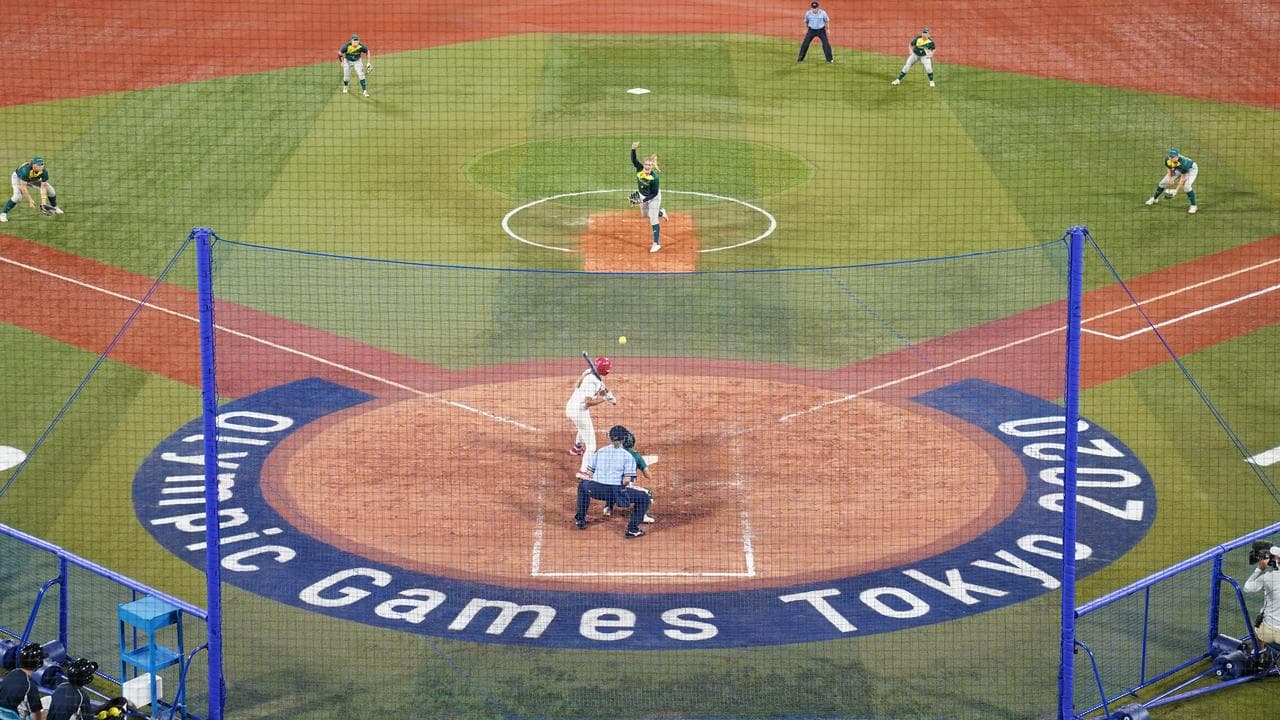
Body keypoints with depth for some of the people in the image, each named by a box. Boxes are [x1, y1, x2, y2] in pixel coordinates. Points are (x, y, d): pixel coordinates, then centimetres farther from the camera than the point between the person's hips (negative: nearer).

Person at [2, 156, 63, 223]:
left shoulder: (44, 172, -30)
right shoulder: (25, 170, -43)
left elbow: (43, 187, -27)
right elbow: (23, 187, -40)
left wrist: (44, 203, -34)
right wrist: (30, 200, -40)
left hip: (34, 180, 5)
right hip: (18, 178, -5)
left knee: (51, 190, -3)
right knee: (17, 196, -28)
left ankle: (54, 208, 26)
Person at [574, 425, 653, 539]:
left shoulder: (599, 452, 14)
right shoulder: (628, 455, 4)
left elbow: (590, 474, 13)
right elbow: (627, 480, -7)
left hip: (595, 489, 4)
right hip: (616, 491, -4)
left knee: (583, 485, 38)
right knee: (644, 497, 15)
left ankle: (580, 520, 38)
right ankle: (632, 529, 5)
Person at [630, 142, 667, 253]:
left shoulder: (654, 177, -32)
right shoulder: (640, 168, -19)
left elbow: (654, 193, -25)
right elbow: (634, 160, -27)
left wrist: (644, 200, -29)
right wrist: (633, 149, -44)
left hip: (653, 198, -7)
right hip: (642, 195, 7)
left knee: (653, 219, -5)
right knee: (645, 214, 26)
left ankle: (656, 243, 2)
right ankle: (660, 213, 54)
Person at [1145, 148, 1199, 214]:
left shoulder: (1183, 163, -43)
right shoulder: (1167, 159, -29)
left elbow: (1183, 178, -32)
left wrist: (1176, 190, -29)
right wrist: (1170, 179, -16)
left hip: (1191, 169, -6)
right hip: (1178, 169, 6)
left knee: (1186, 186, -28)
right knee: (1163, 182, 5)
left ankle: (1193, 205, -9)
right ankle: (1154, 199, 30)